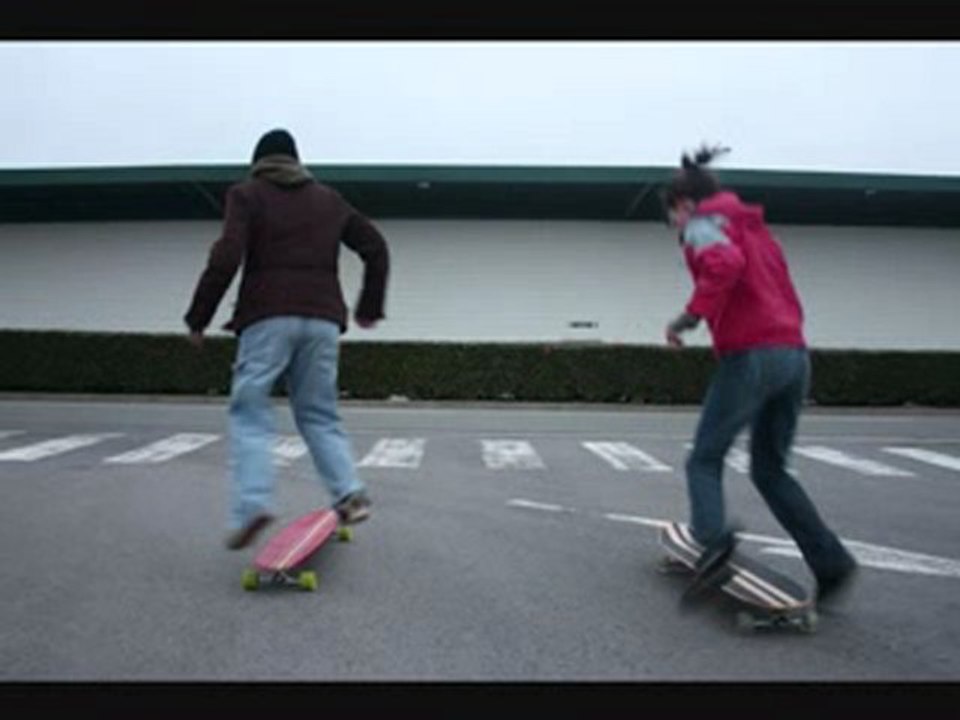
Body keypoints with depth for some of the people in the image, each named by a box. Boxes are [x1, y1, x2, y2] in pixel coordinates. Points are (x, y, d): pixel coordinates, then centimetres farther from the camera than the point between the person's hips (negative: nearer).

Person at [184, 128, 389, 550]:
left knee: (250, 412, 1)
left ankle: (253, 503, -14)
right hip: (323, 318, 4)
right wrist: (370, 306, 25)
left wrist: (198, 318, 0)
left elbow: (226, 258, -7)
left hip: (267, 316, -3)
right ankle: (350, 493, -2)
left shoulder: (247, 194, 8)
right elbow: (376, 248, 17)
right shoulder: (329, 199, 20)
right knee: (318, 412, 11)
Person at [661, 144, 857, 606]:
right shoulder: (754, 227, 26)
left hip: (749, 356, -8)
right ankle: (831, 563, 10)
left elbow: (725, 262, -23)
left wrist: (689, 316, -18)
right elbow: (787, 298, 23)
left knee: (704, 460, 3)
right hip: (795, 354, 8)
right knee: (770, 470, 16)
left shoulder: (704, 224, 1)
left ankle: (714, 539, -19)